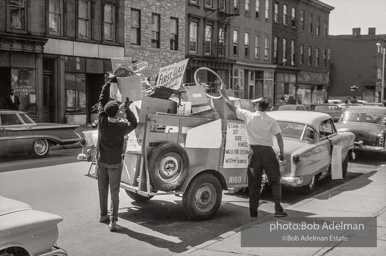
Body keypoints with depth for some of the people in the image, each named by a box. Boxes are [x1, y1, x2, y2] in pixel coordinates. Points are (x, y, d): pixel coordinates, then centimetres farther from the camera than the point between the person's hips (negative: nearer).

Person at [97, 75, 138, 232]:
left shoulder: (102, 121, -15)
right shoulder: (121, 127, -21)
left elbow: (102, 100, -3)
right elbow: (133, 123, 2)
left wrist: (108, 83, 4)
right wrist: (127, 109, 4)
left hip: (101, 161, 3)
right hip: (114, 164, -3)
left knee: (102, 189, 16)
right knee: (114, 192, 1)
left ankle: (103, 215, 29)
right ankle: (113, 221, -3)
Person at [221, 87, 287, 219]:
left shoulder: (248, 116, -2)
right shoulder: (271, 121, -1)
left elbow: (231, 107, 5)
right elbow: (279, 137, -6)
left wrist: (224, 95, 18)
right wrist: (282, 152, 4)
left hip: (254, 151, 1)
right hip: (268, 151, -1)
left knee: (254, 184, 8)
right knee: (275, 181, 9)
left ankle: (253, 212, 10)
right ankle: (278, 209, 1)